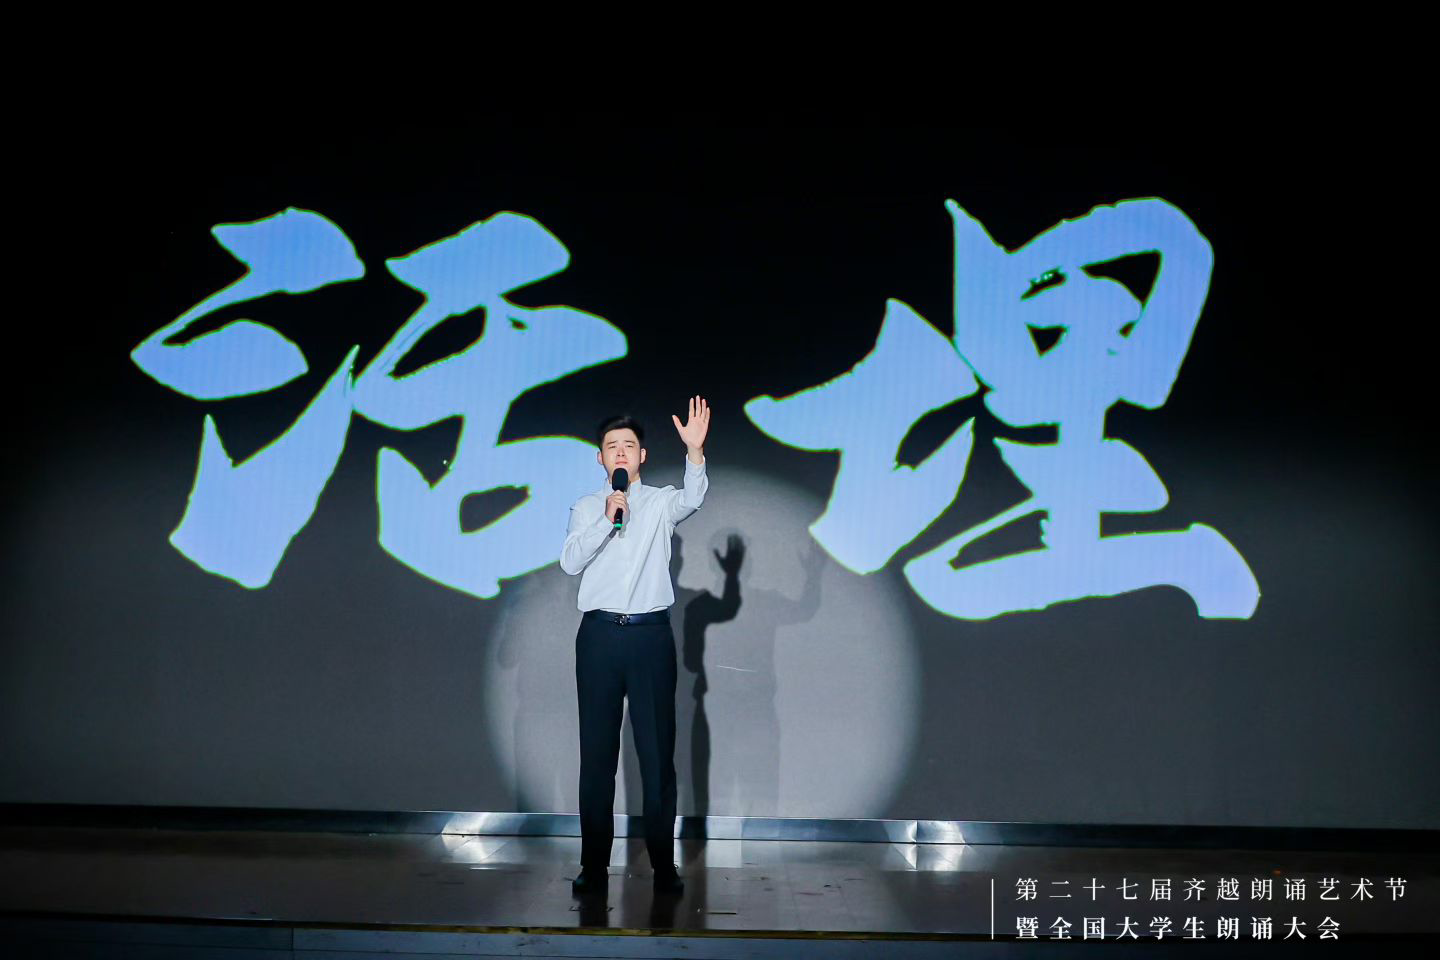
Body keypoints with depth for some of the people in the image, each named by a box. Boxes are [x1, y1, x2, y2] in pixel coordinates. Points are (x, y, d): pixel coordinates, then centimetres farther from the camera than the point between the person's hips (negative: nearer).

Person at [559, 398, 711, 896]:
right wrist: (607, 519, -15)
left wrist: (695, 451, -30)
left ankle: (663, 864, 7)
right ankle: (594, 864, 11)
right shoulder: (586, 507, 10)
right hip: (599, 634, 1)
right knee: (596, 752, 4)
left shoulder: (660, 502, 8)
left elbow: (692, 498, -14)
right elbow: (569, 561, -3)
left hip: (651, 635, -1)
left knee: (658, 752, 0)